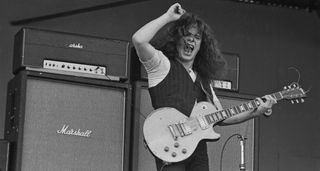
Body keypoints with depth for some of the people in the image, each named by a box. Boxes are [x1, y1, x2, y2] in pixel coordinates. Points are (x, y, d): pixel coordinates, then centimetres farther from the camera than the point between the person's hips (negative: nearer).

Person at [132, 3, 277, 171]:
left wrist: (255, 113, 10)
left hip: (198, 152, 6)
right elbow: (138, 40, -15)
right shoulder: (163, 65, 4)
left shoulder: (203, 79, 23)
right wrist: (168, 17, -6)